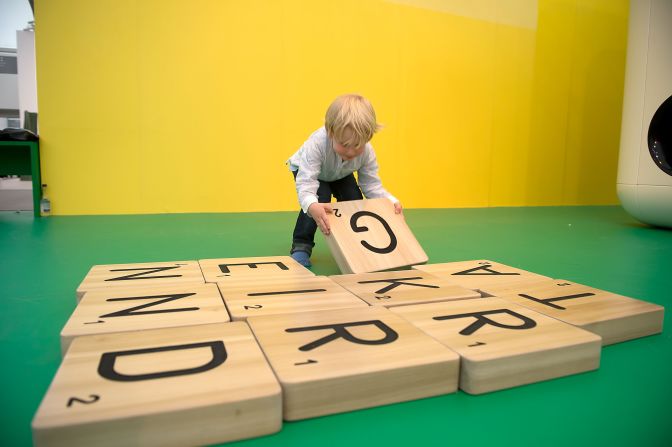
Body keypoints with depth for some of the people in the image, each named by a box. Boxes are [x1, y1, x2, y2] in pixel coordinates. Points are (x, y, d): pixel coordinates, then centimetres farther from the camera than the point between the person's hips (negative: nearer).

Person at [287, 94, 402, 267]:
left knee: (355, 199, -16)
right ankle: (301, 246, -12)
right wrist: (312, 206, -71)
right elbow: (305, 183, -50)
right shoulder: (317, 144, -46)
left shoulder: (367, 152, -32)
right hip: (307, 169, -4)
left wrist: (391, 201, -43)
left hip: (340, 174, 4)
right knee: (321, 198, -29)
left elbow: (372, 185, -24)